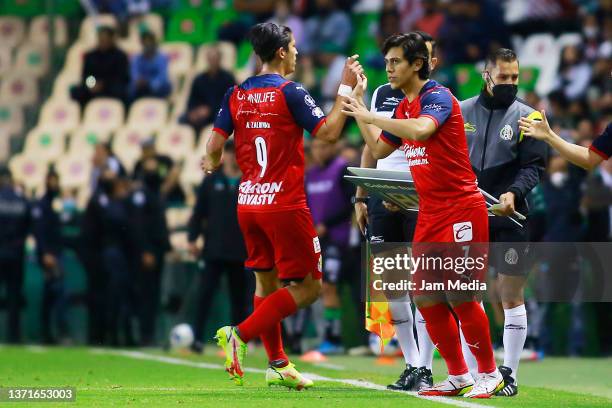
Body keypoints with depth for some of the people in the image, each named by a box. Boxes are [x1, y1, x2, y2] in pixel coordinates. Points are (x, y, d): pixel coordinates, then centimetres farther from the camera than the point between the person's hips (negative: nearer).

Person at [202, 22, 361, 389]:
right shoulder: (290, 92, -10)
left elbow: (215, 147, 4)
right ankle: (240, 335, -13)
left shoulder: (236, 94, 6)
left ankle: (278, 364, 19)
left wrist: (212, 163, 26)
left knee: (267, 282, 17)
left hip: (248, 203, 7)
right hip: (285, 204, -7)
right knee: (308, 287, -1)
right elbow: (328, 132, -12)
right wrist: (346, 87, -5)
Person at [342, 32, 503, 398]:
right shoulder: (404, 108, 13)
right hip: (430, 213, 8)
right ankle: (458, 376, 14)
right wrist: (359, 103, 18)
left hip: (461, 210, -8)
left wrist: (370, 117, -23)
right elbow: (379, 150, 24)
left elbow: (420, 129, -33)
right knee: (426, 298, 5)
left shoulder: (438, 96, -13)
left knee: (460, 296, -7)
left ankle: (490, 374, 6)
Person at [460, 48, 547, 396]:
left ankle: (510, 374, 6)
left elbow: (534, 167, -6)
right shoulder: (462, 112, 8)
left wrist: (513, 193, -23)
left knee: (512, 294, -1)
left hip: (509, 218, -3)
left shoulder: (527, 117, 0)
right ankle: (472, 374, 12)